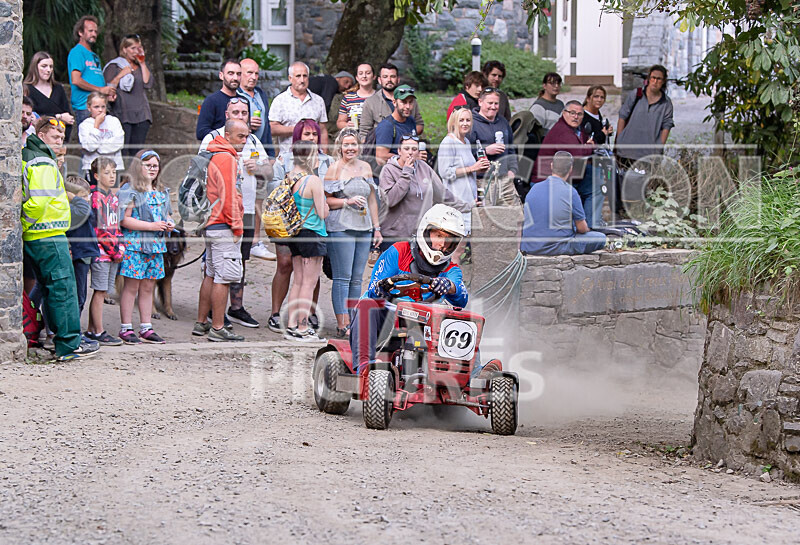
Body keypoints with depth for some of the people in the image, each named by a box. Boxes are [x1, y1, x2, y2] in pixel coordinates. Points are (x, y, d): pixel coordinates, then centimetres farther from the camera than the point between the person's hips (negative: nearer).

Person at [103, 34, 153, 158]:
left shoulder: (141, 66, 18)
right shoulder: (114, 66, 4)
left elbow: (148, 84, 4)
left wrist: (142, 64, 2)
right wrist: (121, 75, -11)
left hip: (141, 114, 5)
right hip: (123, 114, -5)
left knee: (136, 151, 2)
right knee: (122, 151, -14)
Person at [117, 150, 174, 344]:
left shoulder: (161, 192, 18)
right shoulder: (129, 191, -8)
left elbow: (167, 215, 30)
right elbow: (124, 220, -15)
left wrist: (169, 223, 5)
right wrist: (151, 226, -18)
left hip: (155, 246, 7)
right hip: (134, 245, -7)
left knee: (148, 287, 10)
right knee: (131, 286, -5)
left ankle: (146, 329, 15)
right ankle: (126, 329, -1)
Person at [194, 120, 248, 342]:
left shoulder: (216, 157, 18)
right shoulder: (227, 159, -14)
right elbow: (228, 196, -18)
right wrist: (236, 226, -14)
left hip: (212, 224, 11)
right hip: (224, 227, -11)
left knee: (211, 275, 16)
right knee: (224, 278, -9)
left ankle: (201, 323, 21)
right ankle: (217, 329, -9)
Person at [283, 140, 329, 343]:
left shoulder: (289, 178, 6)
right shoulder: (314, 181, -17)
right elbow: (323, 213, -15)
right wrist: (324, 205, 6)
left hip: (294, 233, 8)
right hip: (312, 234, -8)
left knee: (298, 281, 14)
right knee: (309, 283, -2)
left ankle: (292, 326, 15)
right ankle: (303, 329, -1)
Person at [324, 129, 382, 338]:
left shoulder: (365, 167, 15)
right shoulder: (335, 169, -1)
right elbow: (325, 200, -4)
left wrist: (376, 228, 20)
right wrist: (348, 201, -16)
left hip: (363, 228, 5)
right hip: (340, 227, -5)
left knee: (357, 278, 5)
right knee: (342, 278, -7)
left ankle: (353, 322, 8)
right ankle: (342, 325, -8)